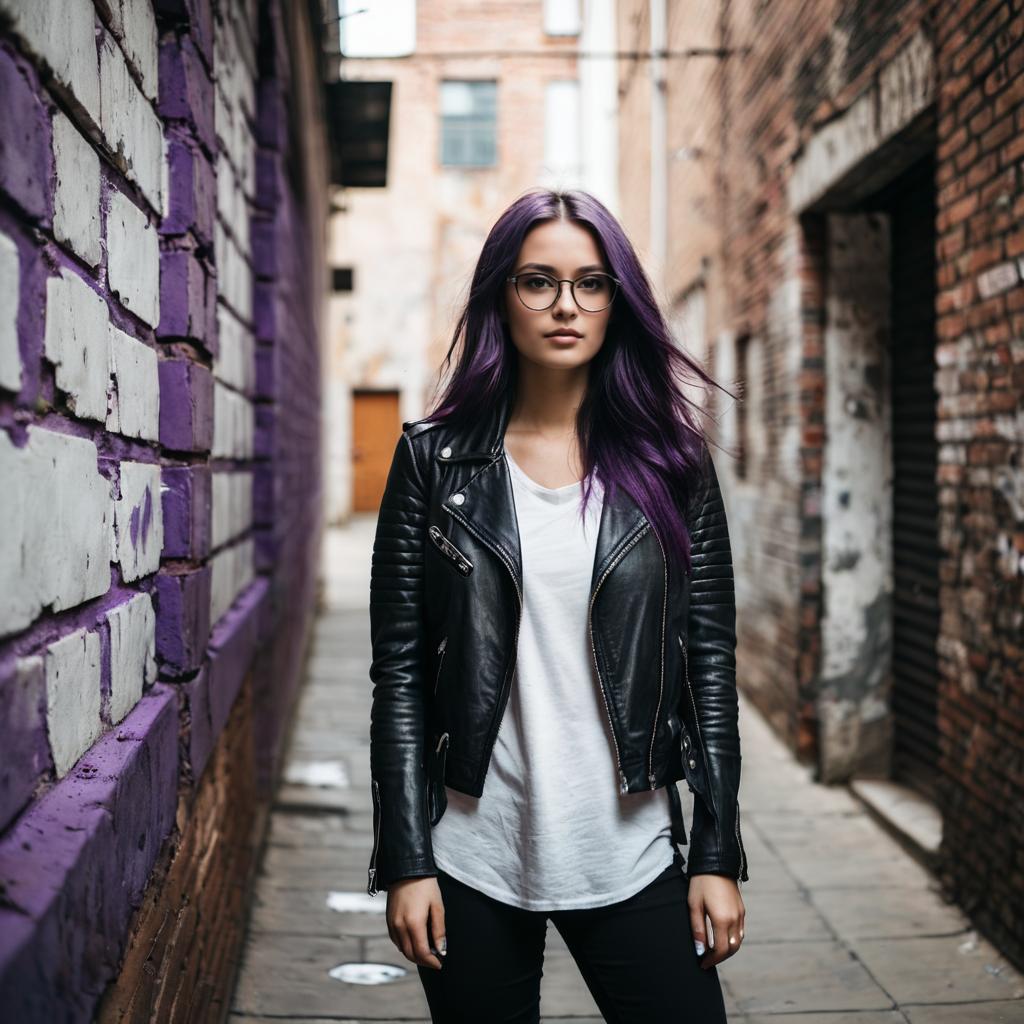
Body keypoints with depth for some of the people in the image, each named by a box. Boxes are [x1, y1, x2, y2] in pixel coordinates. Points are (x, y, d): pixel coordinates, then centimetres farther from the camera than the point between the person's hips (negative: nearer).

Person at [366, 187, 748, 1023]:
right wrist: (406, 862, -5)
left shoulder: (670, 464, 2)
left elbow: (710, 662, 3)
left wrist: (718, 856, 0)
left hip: (631, 859, 1)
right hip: (473, 862, 0)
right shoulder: (435, 459, 0)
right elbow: (399, 672, -1)